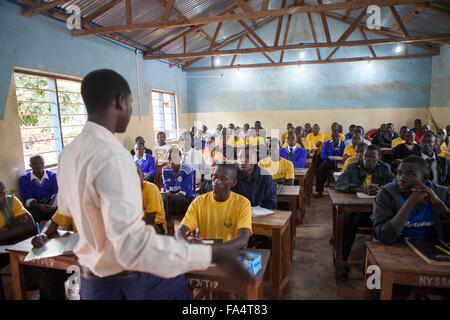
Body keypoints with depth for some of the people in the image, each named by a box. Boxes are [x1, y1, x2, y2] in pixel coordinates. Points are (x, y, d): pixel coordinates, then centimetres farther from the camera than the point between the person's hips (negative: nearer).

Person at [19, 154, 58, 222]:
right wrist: (39, 206, -22)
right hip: (35, 206, -1)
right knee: (33, 214, -35)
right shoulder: (23, 179, 8)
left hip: (51, 205, 1)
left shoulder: (53, 176, 9)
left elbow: (56, 194, -2)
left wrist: (53, 205, -26)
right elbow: (28, 199, 1)